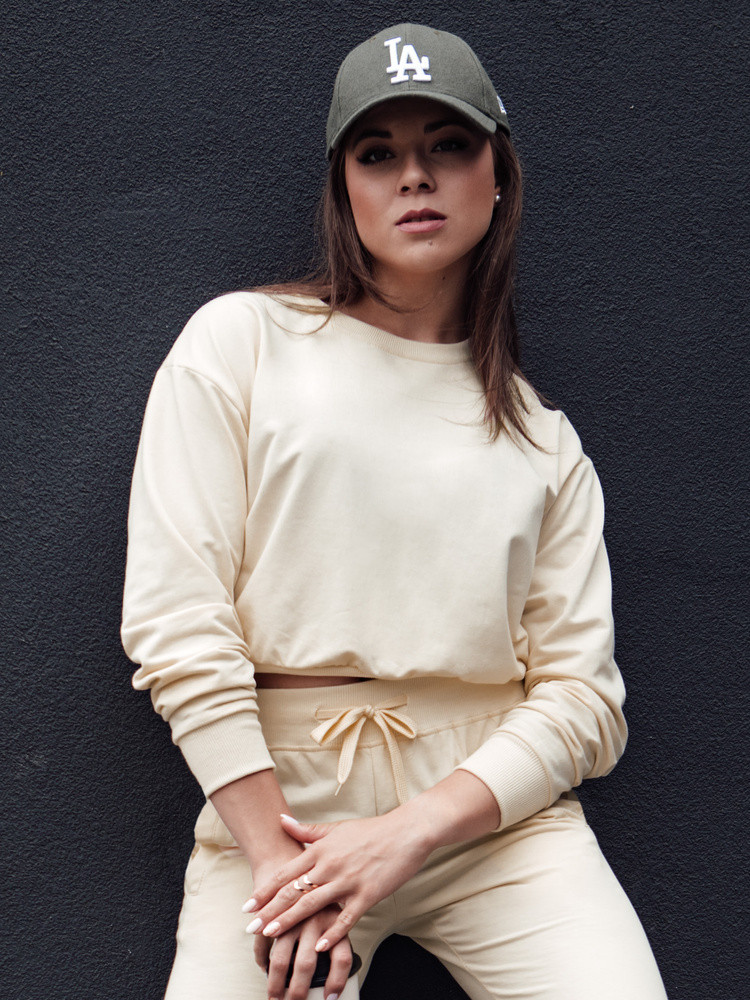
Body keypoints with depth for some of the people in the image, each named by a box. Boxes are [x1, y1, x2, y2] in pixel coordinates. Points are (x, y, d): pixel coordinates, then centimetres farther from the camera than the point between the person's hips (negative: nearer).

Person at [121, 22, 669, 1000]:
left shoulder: (544, 440, 11)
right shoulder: (239, 342, 4)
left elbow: (581, 696, 3)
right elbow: (174, 620, -4)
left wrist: (406, 836, -12)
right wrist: (277, 857, -11)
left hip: (497, 809, 2)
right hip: (272, 799, -1)